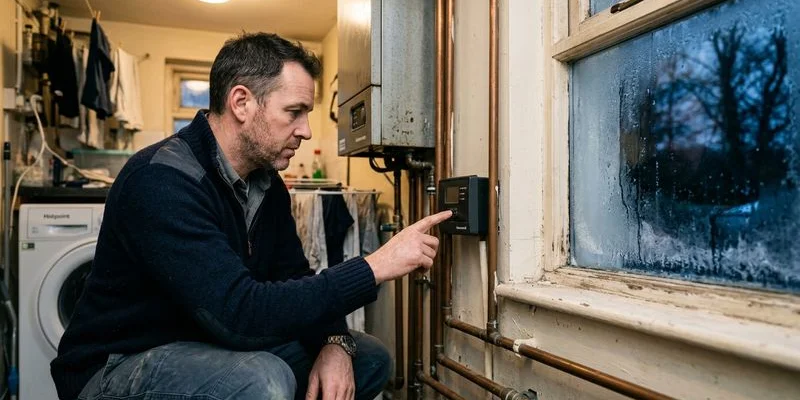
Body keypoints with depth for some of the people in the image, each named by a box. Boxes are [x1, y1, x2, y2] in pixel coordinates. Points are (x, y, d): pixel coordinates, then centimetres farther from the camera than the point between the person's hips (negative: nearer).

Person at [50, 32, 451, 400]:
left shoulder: (266, 182, 1)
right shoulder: (162, 180, -27)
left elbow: (294, 281, 3)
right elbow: (242, 314, -35)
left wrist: (334, 342, -17)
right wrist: (376, 267, -29)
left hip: (213, 347, 8)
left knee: (369, 357, 3)